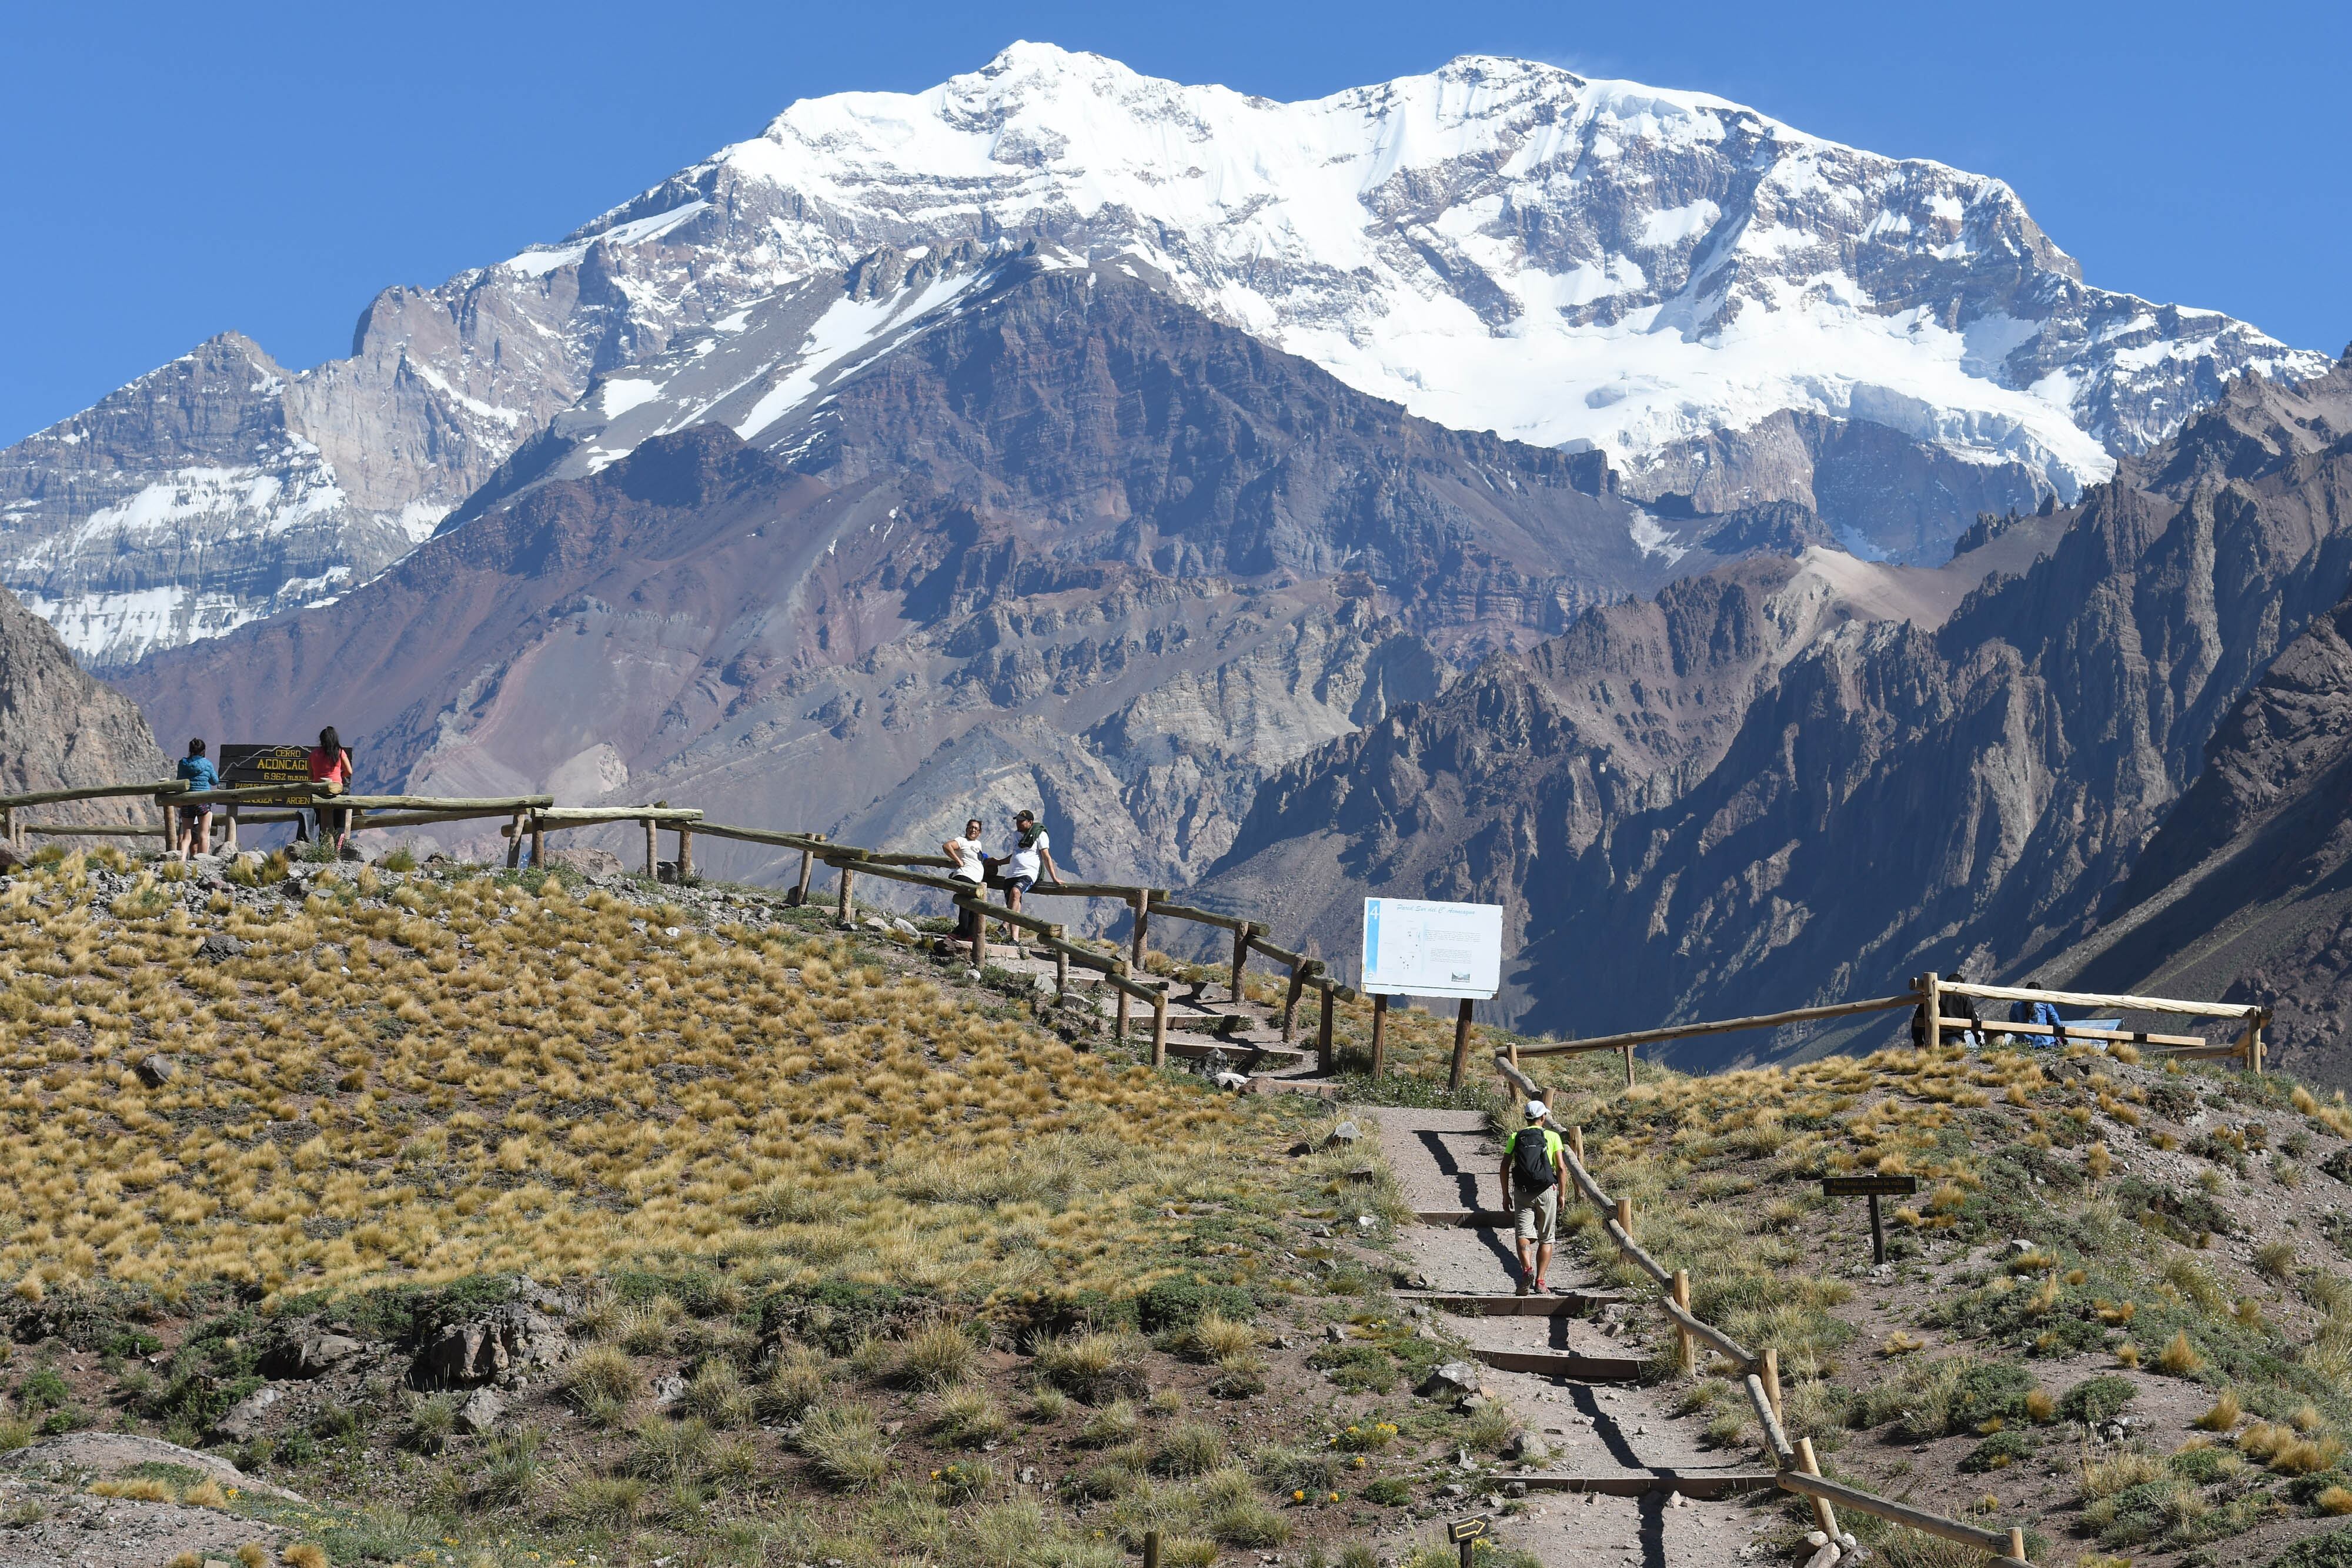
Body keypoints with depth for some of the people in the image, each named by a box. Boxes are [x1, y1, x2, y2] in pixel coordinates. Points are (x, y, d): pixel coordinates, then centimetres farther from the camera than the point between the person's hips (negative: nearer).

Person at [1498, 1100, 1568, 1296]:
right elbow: (1561, 1167, -4)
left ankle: (1526, 1269, -30)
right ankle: (1540, 1281, 3)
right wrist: (1562, 1194, 4)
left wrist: (1506, 1195, 9)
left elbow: (1505, 1167, 3)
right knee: (1546, 1239, 9)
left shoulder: (1515, 1137, 7)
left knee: (1524, 1235, -3)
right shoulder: (1552, 1137, 2)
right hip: (1546, 1192, -1)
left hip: (1522, 1192, 1)